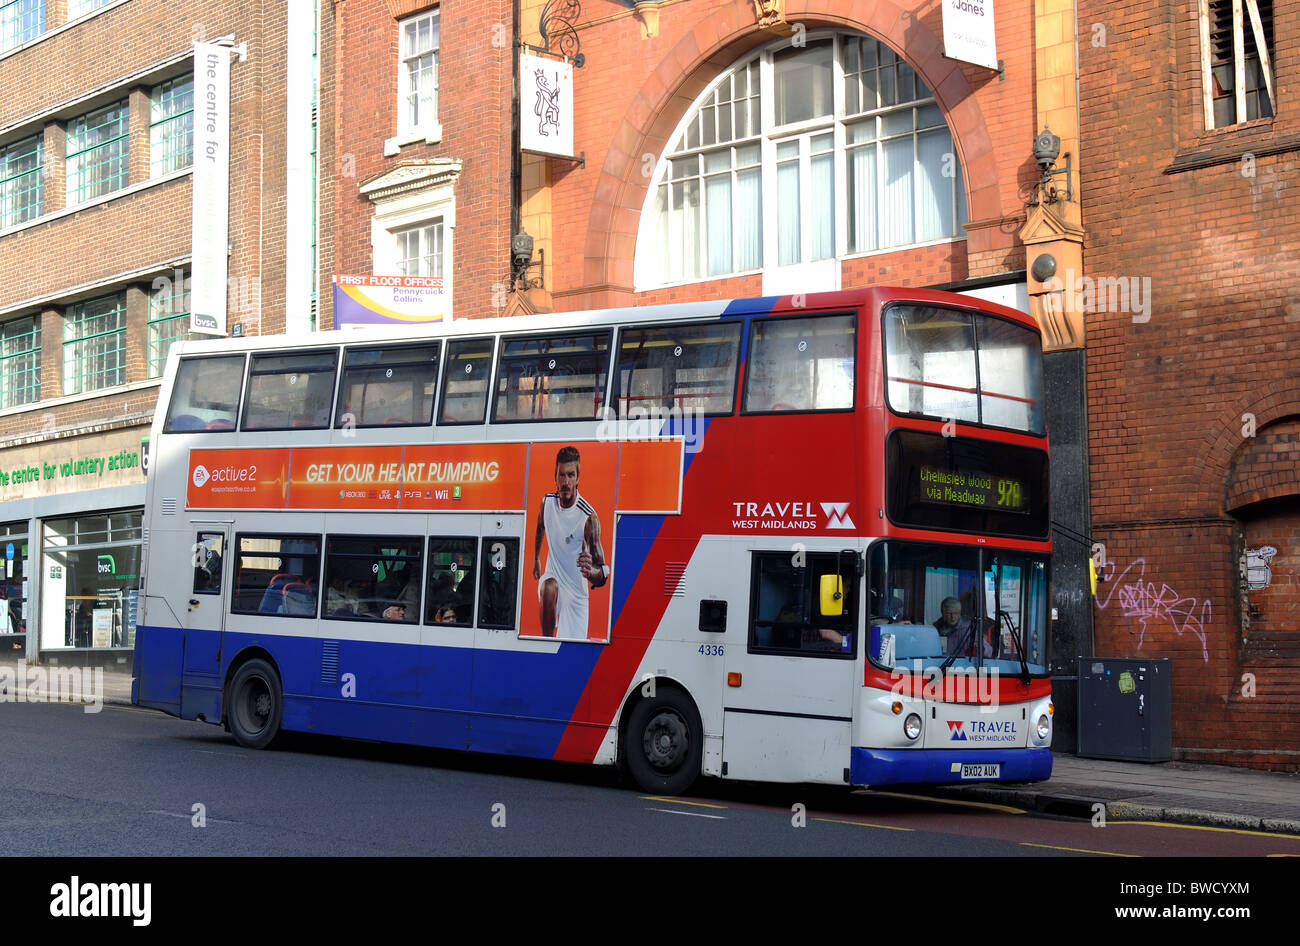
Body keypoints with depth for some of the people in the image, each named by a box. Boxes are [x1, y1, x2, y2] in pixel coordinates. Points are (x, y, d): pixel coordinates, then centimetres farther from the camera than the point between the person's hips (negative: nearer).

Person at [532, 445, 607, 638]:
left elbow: (602, 575, -25)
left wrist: (591, 571, -47)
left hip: (576, 593, -2)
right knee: (548, 588, -33)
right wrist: (536, 559, 29)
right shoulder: (547, 502, -6)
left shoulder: (589, 518, -21)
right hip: (553, 577, 2)